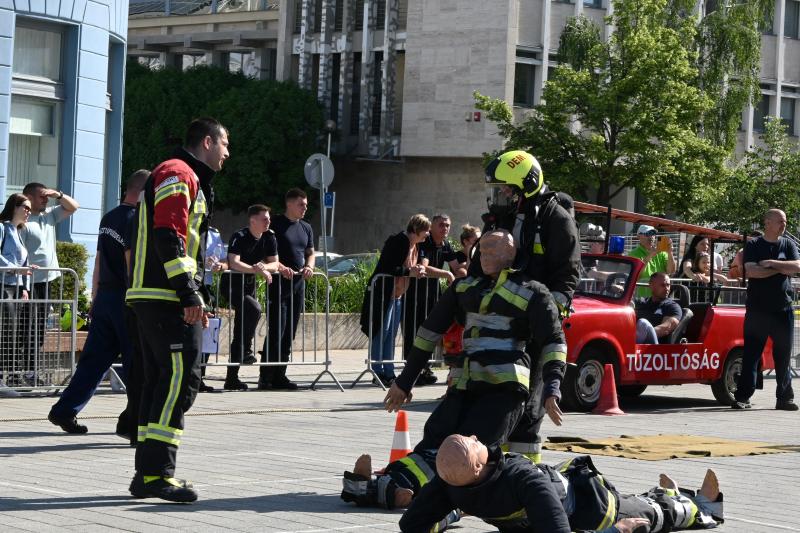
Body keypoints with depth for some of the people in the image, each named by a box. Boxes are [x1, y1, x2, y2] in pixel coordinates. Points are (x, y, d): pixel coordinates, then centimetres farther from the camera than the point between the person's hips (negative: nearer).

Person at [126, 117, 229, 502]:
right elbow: (169, 236, -18)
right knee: (181, 379, -14)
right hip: (167, 296, -11)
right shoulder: (179, 175, -8)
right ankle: (157, 473, -18)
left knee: (161, 381, 11)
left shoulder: (187, 179, 27)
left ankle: (147, 473, 12)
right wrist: (189, 293, -22)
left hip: (153, 297, 11)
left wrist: (196, 297, 27)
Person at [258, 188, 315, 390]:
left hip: (298, 283, 7)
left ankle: (279, 375, 12)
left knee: (290, 332, 7)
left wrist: (309, 266, 1)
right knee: (276, 330, -12)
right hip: (279, 283, -7)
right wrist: (281, 267, -23)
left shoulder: (306, 228, 17)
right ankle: (265, 377, -11)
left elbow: (310, 253, 23)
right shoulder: (276, 224, -4)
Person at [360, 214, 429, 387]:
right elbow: (387, 268, -23)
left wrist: (418, 270, 2)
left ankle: (388, 373, 13)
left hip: (398, 296, 9)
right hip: (383, 293, -9)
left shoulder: (415, 246, 13)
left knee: (391, 335, 10)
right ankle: (378, 373, -3)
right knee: (381, 333, -6)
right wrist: (410, 272, -21)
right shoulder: (397, 242, -16)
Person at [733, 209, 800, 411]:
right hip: (757, 309, -2)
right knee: (751, 354, -2)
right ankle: (742, 397, 0)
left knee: (783, 356, 5)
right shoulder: (753, 246, 3)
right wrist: (780, 269, -9)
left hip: (783, 309, 2)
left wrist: (771, 263, -13)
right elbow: (751, 271, -12)